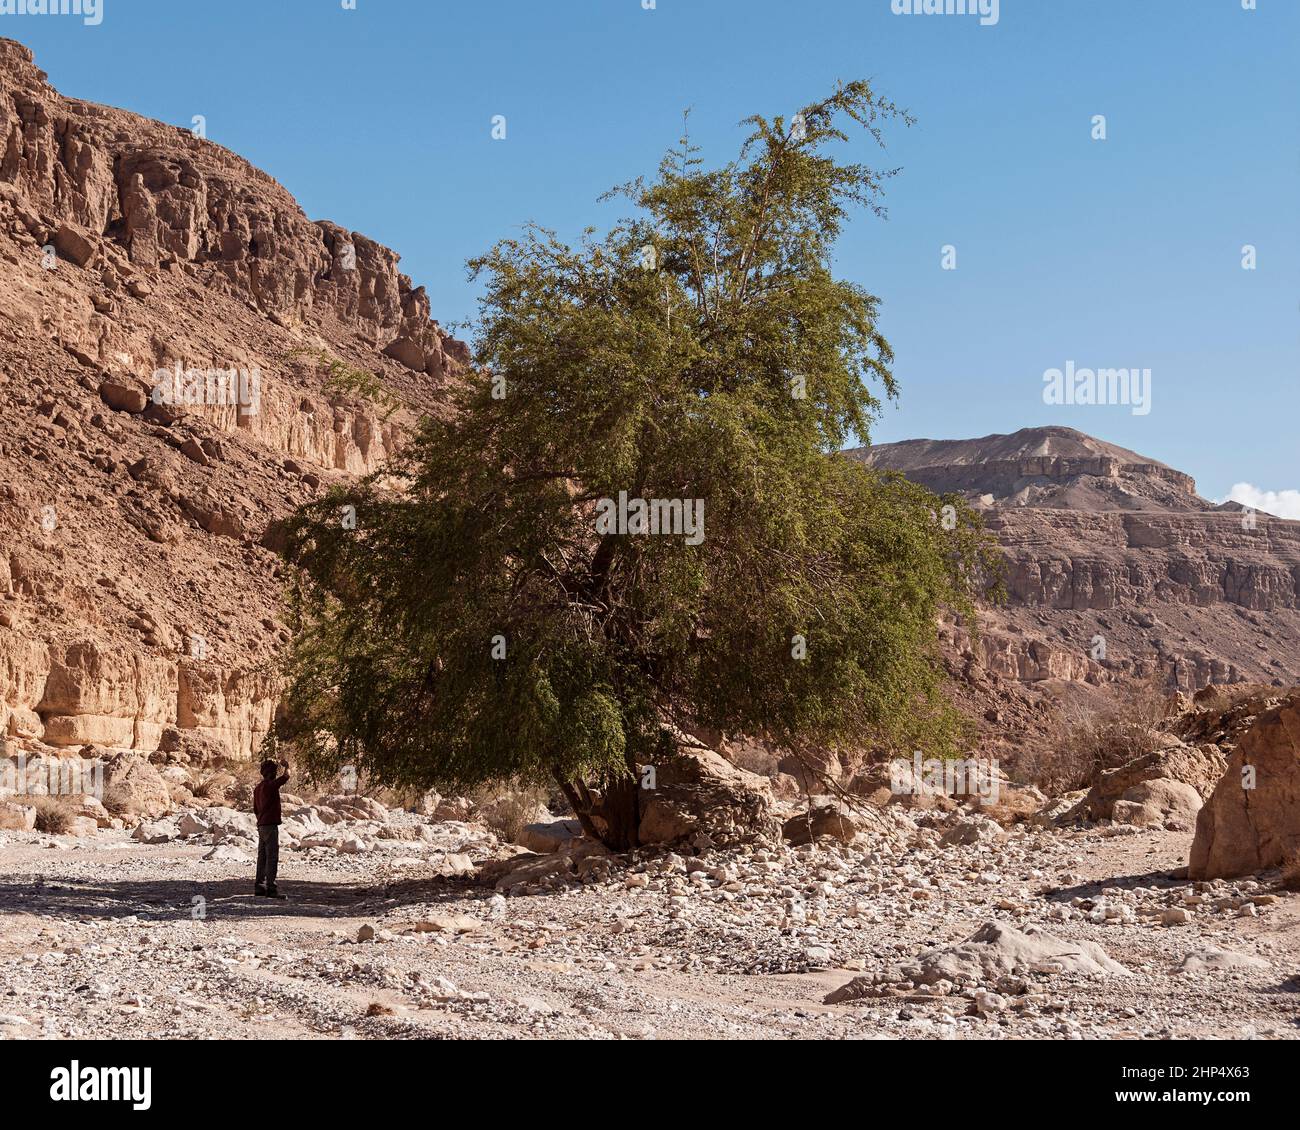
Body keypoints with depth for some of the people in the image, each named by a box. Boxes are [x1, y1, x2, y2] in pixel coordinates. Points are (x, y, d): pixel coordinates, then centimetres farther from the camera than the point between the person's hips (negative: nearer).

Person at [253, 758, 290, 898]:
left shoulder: (258, 788, 15)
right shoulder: (270, 785, -13)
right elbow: (285, 777, -13)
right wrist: (286, 766, 6)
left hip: (261, 826, 9)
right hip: (270, 825, -9)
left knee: (262, 857, 13)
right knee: (272, 857, -10)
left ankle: (259, 886, 16)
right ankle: (270, 889, -13)